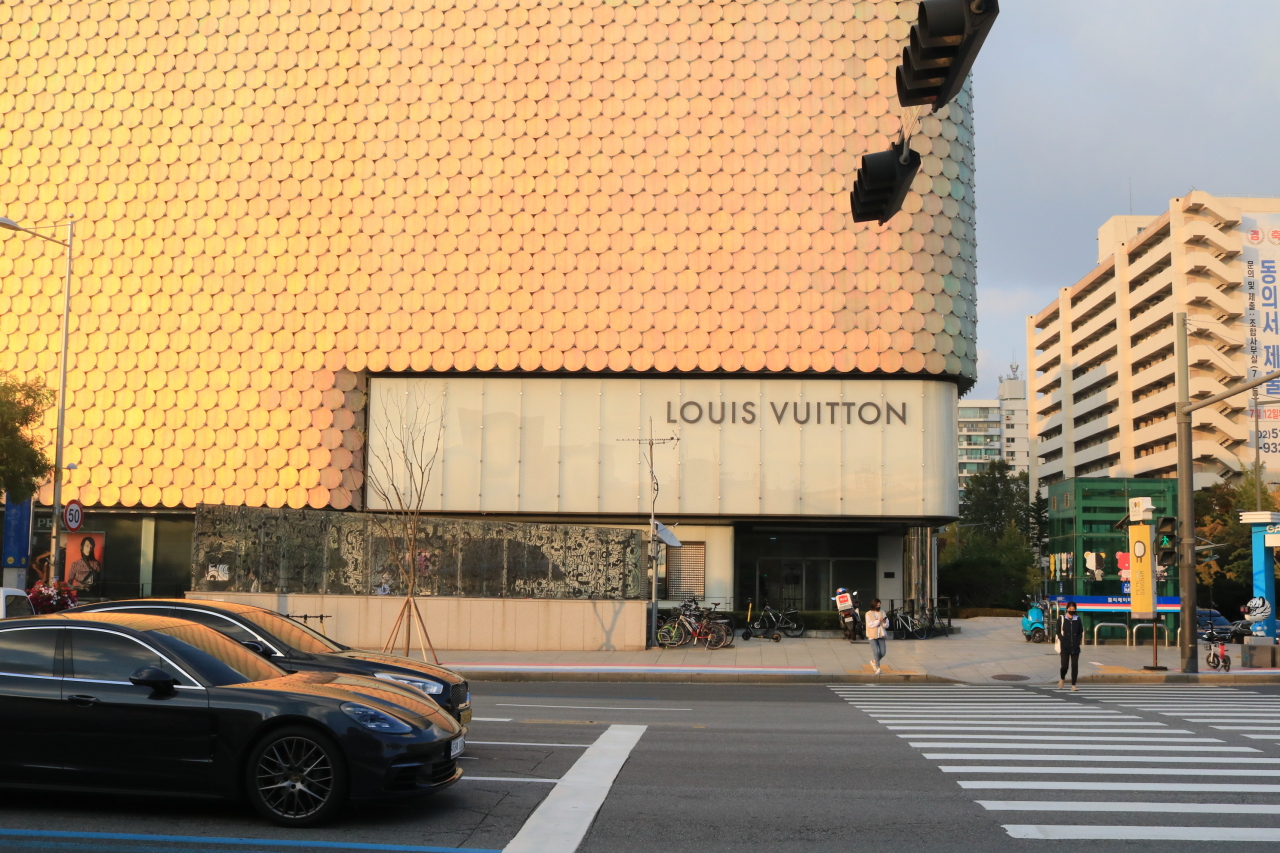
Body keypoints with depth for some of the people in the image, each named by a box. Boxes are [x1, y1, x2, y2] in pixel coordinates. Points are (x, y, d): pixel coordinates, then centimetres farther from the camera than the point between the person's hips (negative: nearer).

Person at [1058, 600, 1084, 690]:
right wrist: (1063, 641, -9)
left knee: (1075, 666, -1)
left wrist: (1078, 642, 0)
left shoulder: (1077, 619, 9)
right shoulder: (1062, 619, 3)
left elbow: (1081, 632, 13)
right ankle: (1062, 679, 24)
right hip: (1065, 647, -2)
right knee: (1064, 666, -5)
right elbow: (1058, 632, 3)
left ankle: (1073, 685, 5)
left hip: (1075, 647, 2)